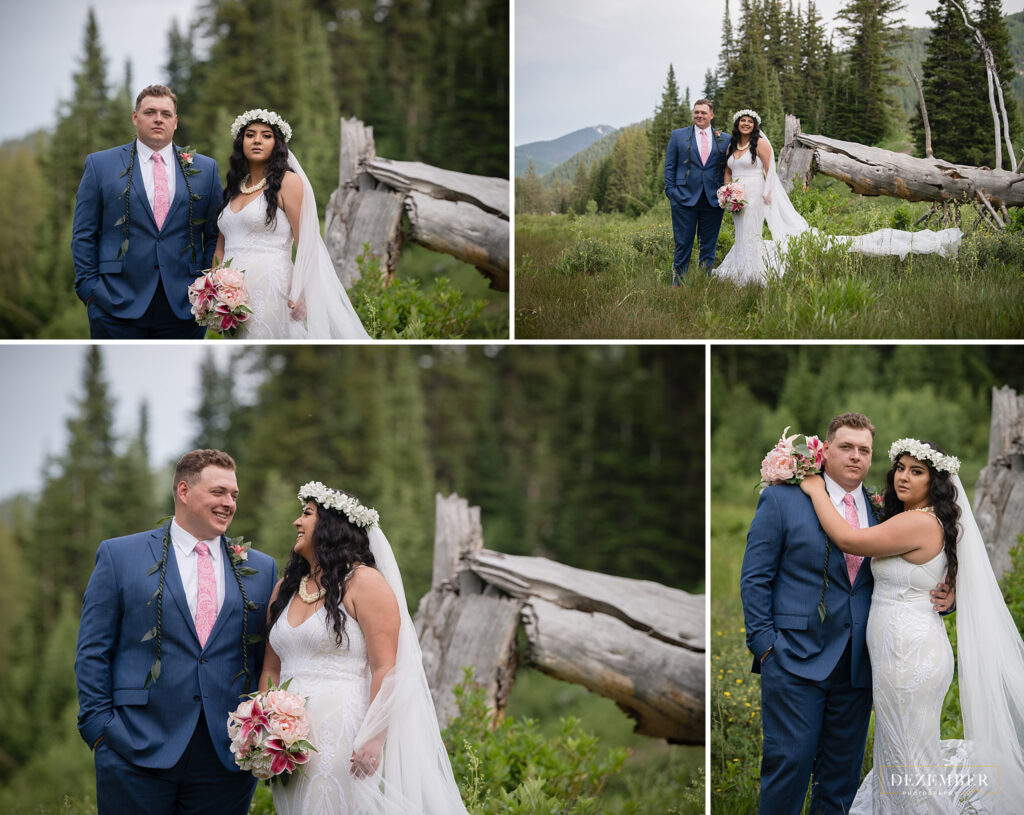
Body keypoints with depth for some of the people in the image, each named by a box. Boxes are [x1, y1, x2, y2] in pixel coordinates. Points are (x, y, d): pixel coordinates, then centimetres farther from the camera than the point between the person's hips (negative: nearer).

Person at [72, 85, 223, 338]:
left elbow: (215, 235, 11)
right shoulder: (100, 165, 7)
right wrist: (89, 288, -4)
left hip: (183, 308, 2)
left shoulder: (205, 168, 12)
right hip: (117, 307, -1)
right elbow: (84, 235, 5)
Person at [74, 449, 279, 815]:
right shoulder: (120, 555, 5)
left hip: (227, 758, 2)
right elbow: (92, 651, 3)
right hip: (137, 754, -2)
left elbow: (270, 659, 14)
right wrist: (100, 726, -5)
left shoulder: (260, 568, 13)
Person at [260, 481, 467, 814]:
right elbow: (271, 670, 17)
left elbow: (386, 669, -12)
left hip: (343, 735, -6)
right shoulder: (285, 588, 16)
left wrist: (373, 741, -20)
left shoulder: (363, 582, -5)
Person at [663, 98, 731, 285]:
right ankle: (677, 284, 5)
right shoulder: (678, 136, 6)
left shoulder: (724, 140, 9)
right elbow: (669, 166, 7)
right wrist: (671, 192, -2)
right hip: (685, 199, -2)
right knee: (683, 244, -1)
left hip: (713, 200, 2)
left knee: (709, 246, 6)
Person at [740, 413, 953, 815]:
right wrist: (764, 643, -9)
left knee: (843, 771, 9)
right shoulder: (782, 499, 0)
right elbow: (755, 578, -1)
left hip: (856, 665, 4)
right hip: (796, 660, -4)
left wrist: (940, 599, -4)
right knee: (790, 760, -7)